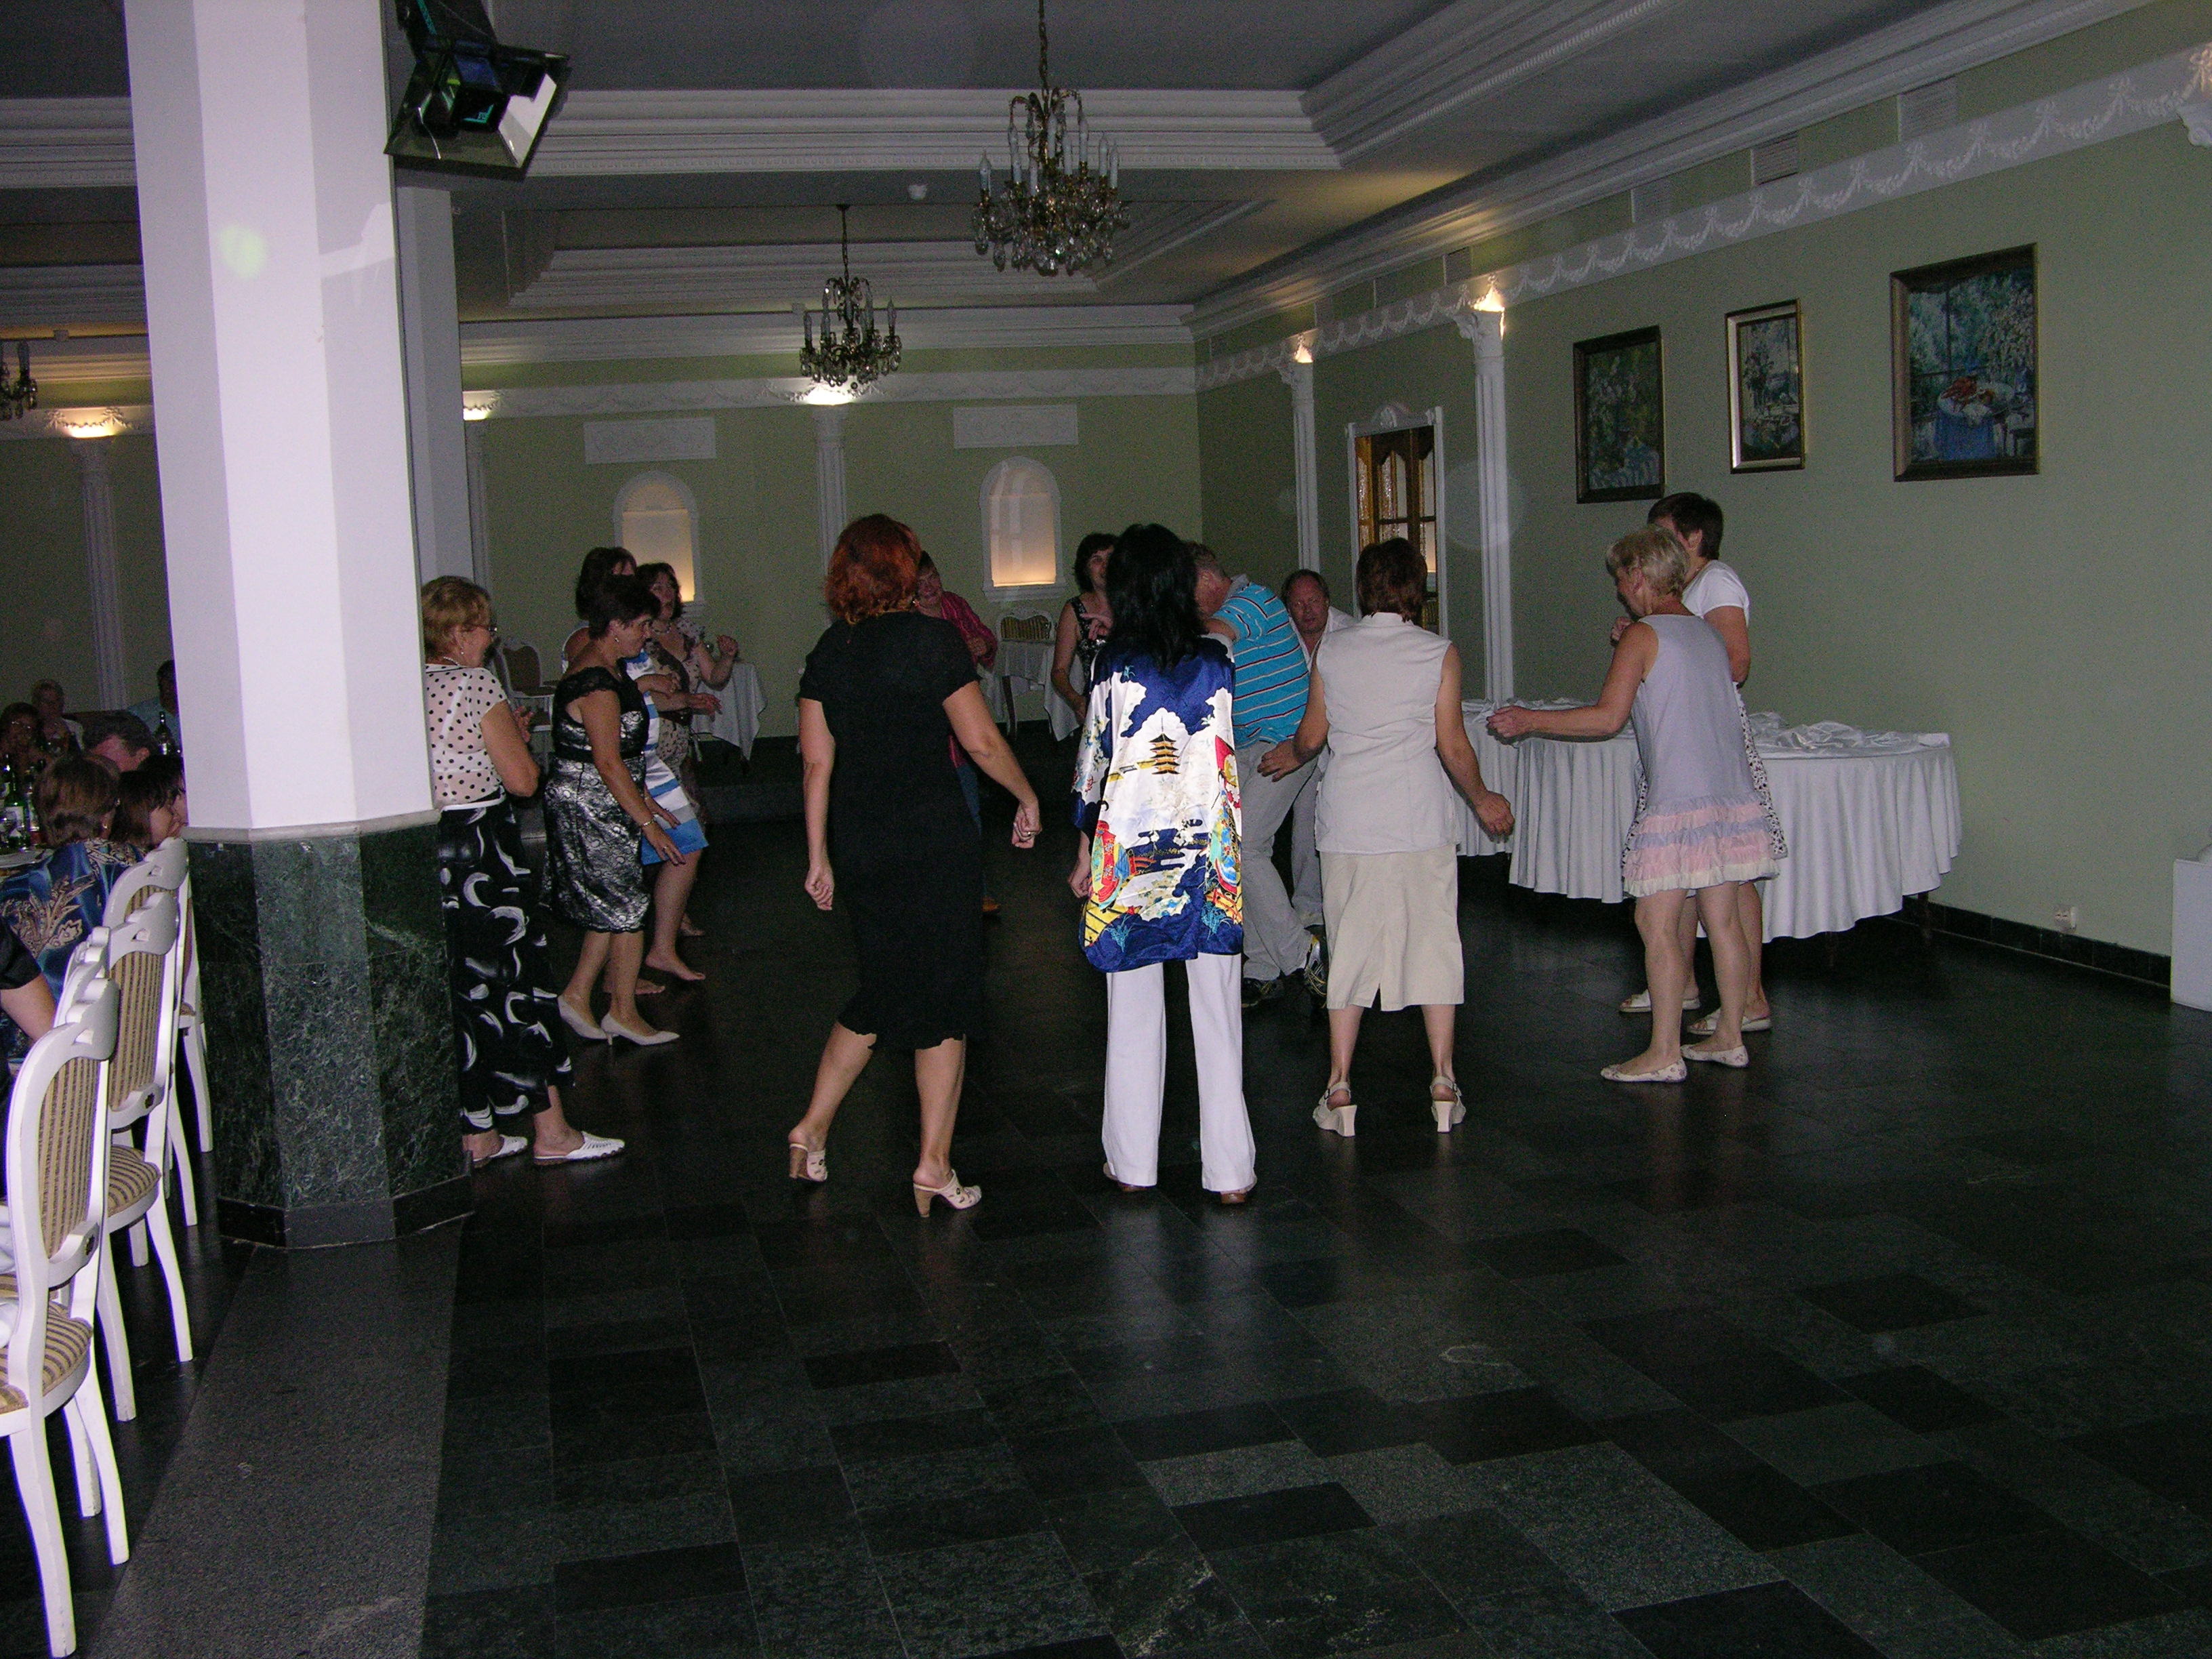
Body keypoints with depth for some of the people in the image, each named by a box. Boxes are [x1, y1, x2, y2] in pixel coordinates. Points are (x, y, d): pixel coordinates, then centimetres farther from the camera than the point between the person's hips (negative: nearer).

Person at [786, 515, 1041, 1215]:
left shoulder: (828, 651, 6)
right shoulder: (931, 638, -9)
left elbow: (817, 763, 6)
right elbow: (981, 741, -10)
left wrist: (819, 856, 12)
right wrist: (1026, 796, 7)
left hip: (857, 843, 5)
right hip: (932, 836, -5)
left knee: (884, 990, 20)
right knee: (944, 998, 4)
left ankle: (812, 1127, 22)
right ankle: (934, 1167, 6)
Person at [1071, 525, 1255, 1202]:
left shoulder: (1116, 665, -6)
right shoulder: (1218, 661, 1)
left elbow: (1092, 763, -1)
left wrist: (1084, 852, 9)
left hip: (1131, 850, -2)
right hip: (1210, 847, 2)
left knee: (1134, 1015, 9)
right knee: (1218, 1016, 5)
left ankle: (1133, 1164, 16)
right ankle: (1230, 1170, 9)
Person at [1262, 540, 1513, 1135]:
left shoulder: (1330, 650, 4)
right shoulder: (1437, 652, -1)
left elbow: (1312, 737, 9)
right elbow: (1453, 746, -1)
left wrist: (1289, 757, 31)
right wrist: (1483, 799, 16)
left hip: (1347, 821, 2)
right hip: (1420, 819, -1)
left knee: (1349, 950, 7)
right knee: (1432, 944, 7)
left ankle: (1339, 1089, 8)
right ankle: (1443, 1082, 10)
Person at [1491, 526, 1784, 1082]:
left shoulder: (1643, 636, -8)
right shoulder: (1709, 635, 15)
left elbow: (1608, 717, -15)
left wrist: (1530, 720, -7)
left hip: (1678, 801, -8)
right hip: (1733, 798, 8)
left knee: (1656, 923, -4)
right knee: (1722, 921, 12)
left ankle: (1664, 1053, -3)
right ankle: (1729, 1038, 19)